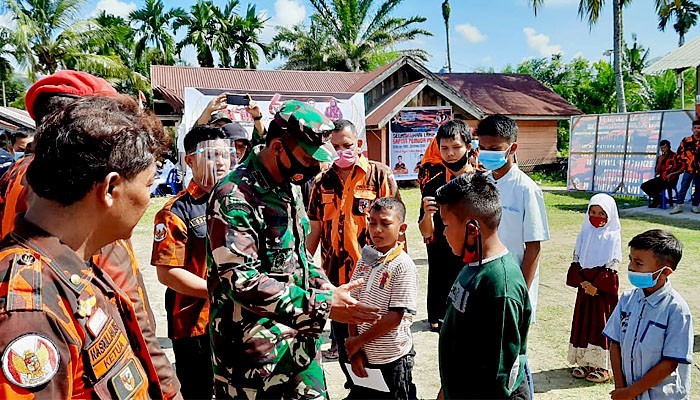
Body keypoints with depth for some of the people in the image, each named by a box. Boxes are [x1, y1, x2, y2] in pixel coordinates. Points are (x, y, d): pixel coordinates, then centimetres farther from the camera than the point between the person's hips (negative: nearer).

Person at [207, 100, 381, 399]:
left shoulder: (290, 186, 7)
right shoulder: (235, 197, -20)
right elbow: (241, 280, -27)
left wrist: (329, 291, 2)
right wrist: (321, 306, -26)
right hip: (254, 354, -8)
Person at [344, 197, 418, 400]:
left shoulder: (403, 266, -17)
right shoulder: (365, 259, 1)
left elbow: (395, 317, -18)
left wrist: (358, 340, -11)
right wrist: (355, 349, -4)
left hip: (392, 359, -5)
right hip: (364, 355, 5)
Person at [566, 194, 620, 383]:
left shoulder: (613, 237, -6)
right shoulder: (584, 234, 5)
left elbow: (612, 266, -10)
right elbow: (576, 261, 4)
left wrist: (596, 285, -14)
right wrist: (582, 282, -8)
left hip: (604, 289, -4)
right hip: (584, 286, 4)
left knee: (601, 324, 1)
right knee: (582, 323, 8)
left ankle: (602, 366, 10)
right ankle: (584, 362, 19)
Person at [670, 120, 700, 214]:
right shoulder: (686, 140, 0)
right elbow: (679, 153, 3)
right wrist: (685, 162, 0)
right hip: (689, 169, -2)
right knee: (684, 188, -5)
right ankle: (679, 206, -5)